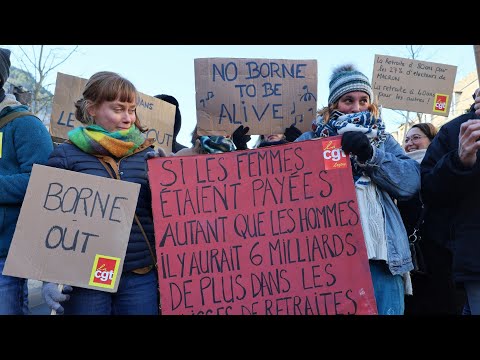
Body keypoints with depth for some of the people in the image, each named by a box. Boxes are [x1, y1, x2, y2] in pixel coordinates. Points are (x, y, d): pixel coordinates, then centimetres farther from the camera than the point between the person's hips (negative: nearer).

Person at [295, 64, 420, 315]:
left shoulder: (382, 139, 18)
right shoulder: (311, 140, 13)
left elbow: (412, 182, 2)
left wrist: (370, 154, -9)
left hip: (380, 249, 1)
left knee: (386, 309, -1)